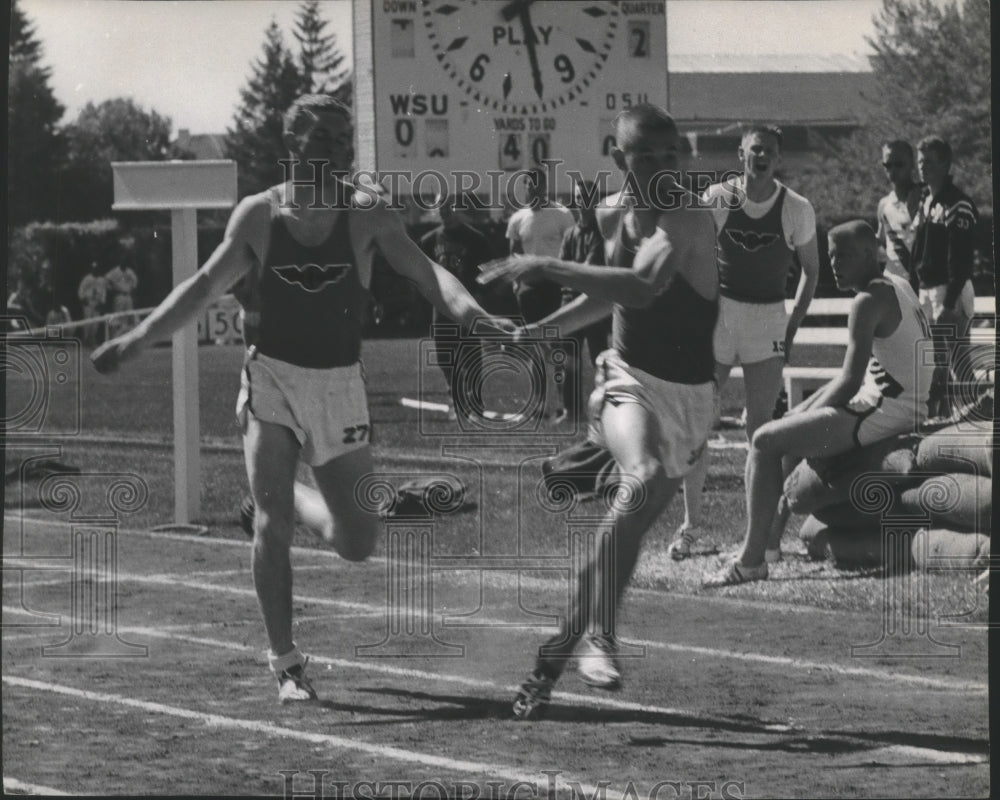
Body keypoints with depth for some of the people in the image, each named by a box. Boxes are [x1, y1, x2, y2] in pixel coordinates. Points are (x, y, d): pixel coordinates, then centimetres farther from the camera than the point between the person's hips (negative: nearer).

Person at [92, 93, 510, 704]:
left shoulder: (367, 215, -8)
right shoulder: (258, 215, -3)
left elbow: (426, 272, -19)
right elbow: (205, 288, 5)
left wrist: (473, 313, -38)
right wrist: (135, 341, -1)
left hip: (339, 385, 0)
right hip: (270, 378, 0)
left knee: (360, 544, 3)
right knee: (273, 525, -12)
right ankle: (287, 664, -1)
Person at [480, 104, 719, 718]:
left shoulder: (689, 218, -18)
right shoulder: (614, 214, 4)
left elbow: (643, 288, -37)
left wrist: (546, 269, -37)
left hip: (688, 395, -2)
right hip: (628, 378, 2)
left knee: (630, 523, 0)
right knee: (642, 480, -29)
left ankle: (551, 662, 15)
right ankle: (597, 637, -30)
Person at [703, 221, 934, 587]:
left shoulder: (869, 302, -16)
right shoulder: (897, 285, 15)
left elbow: (850, 381, -20)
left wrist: (809, 413, -6)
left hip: (888, 412, -11)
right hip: (910, 404, 11)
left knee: (765, 442, -12)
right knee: (793, 423, 29)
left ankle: (751, 560, -15)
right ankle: (771, 536, 30)